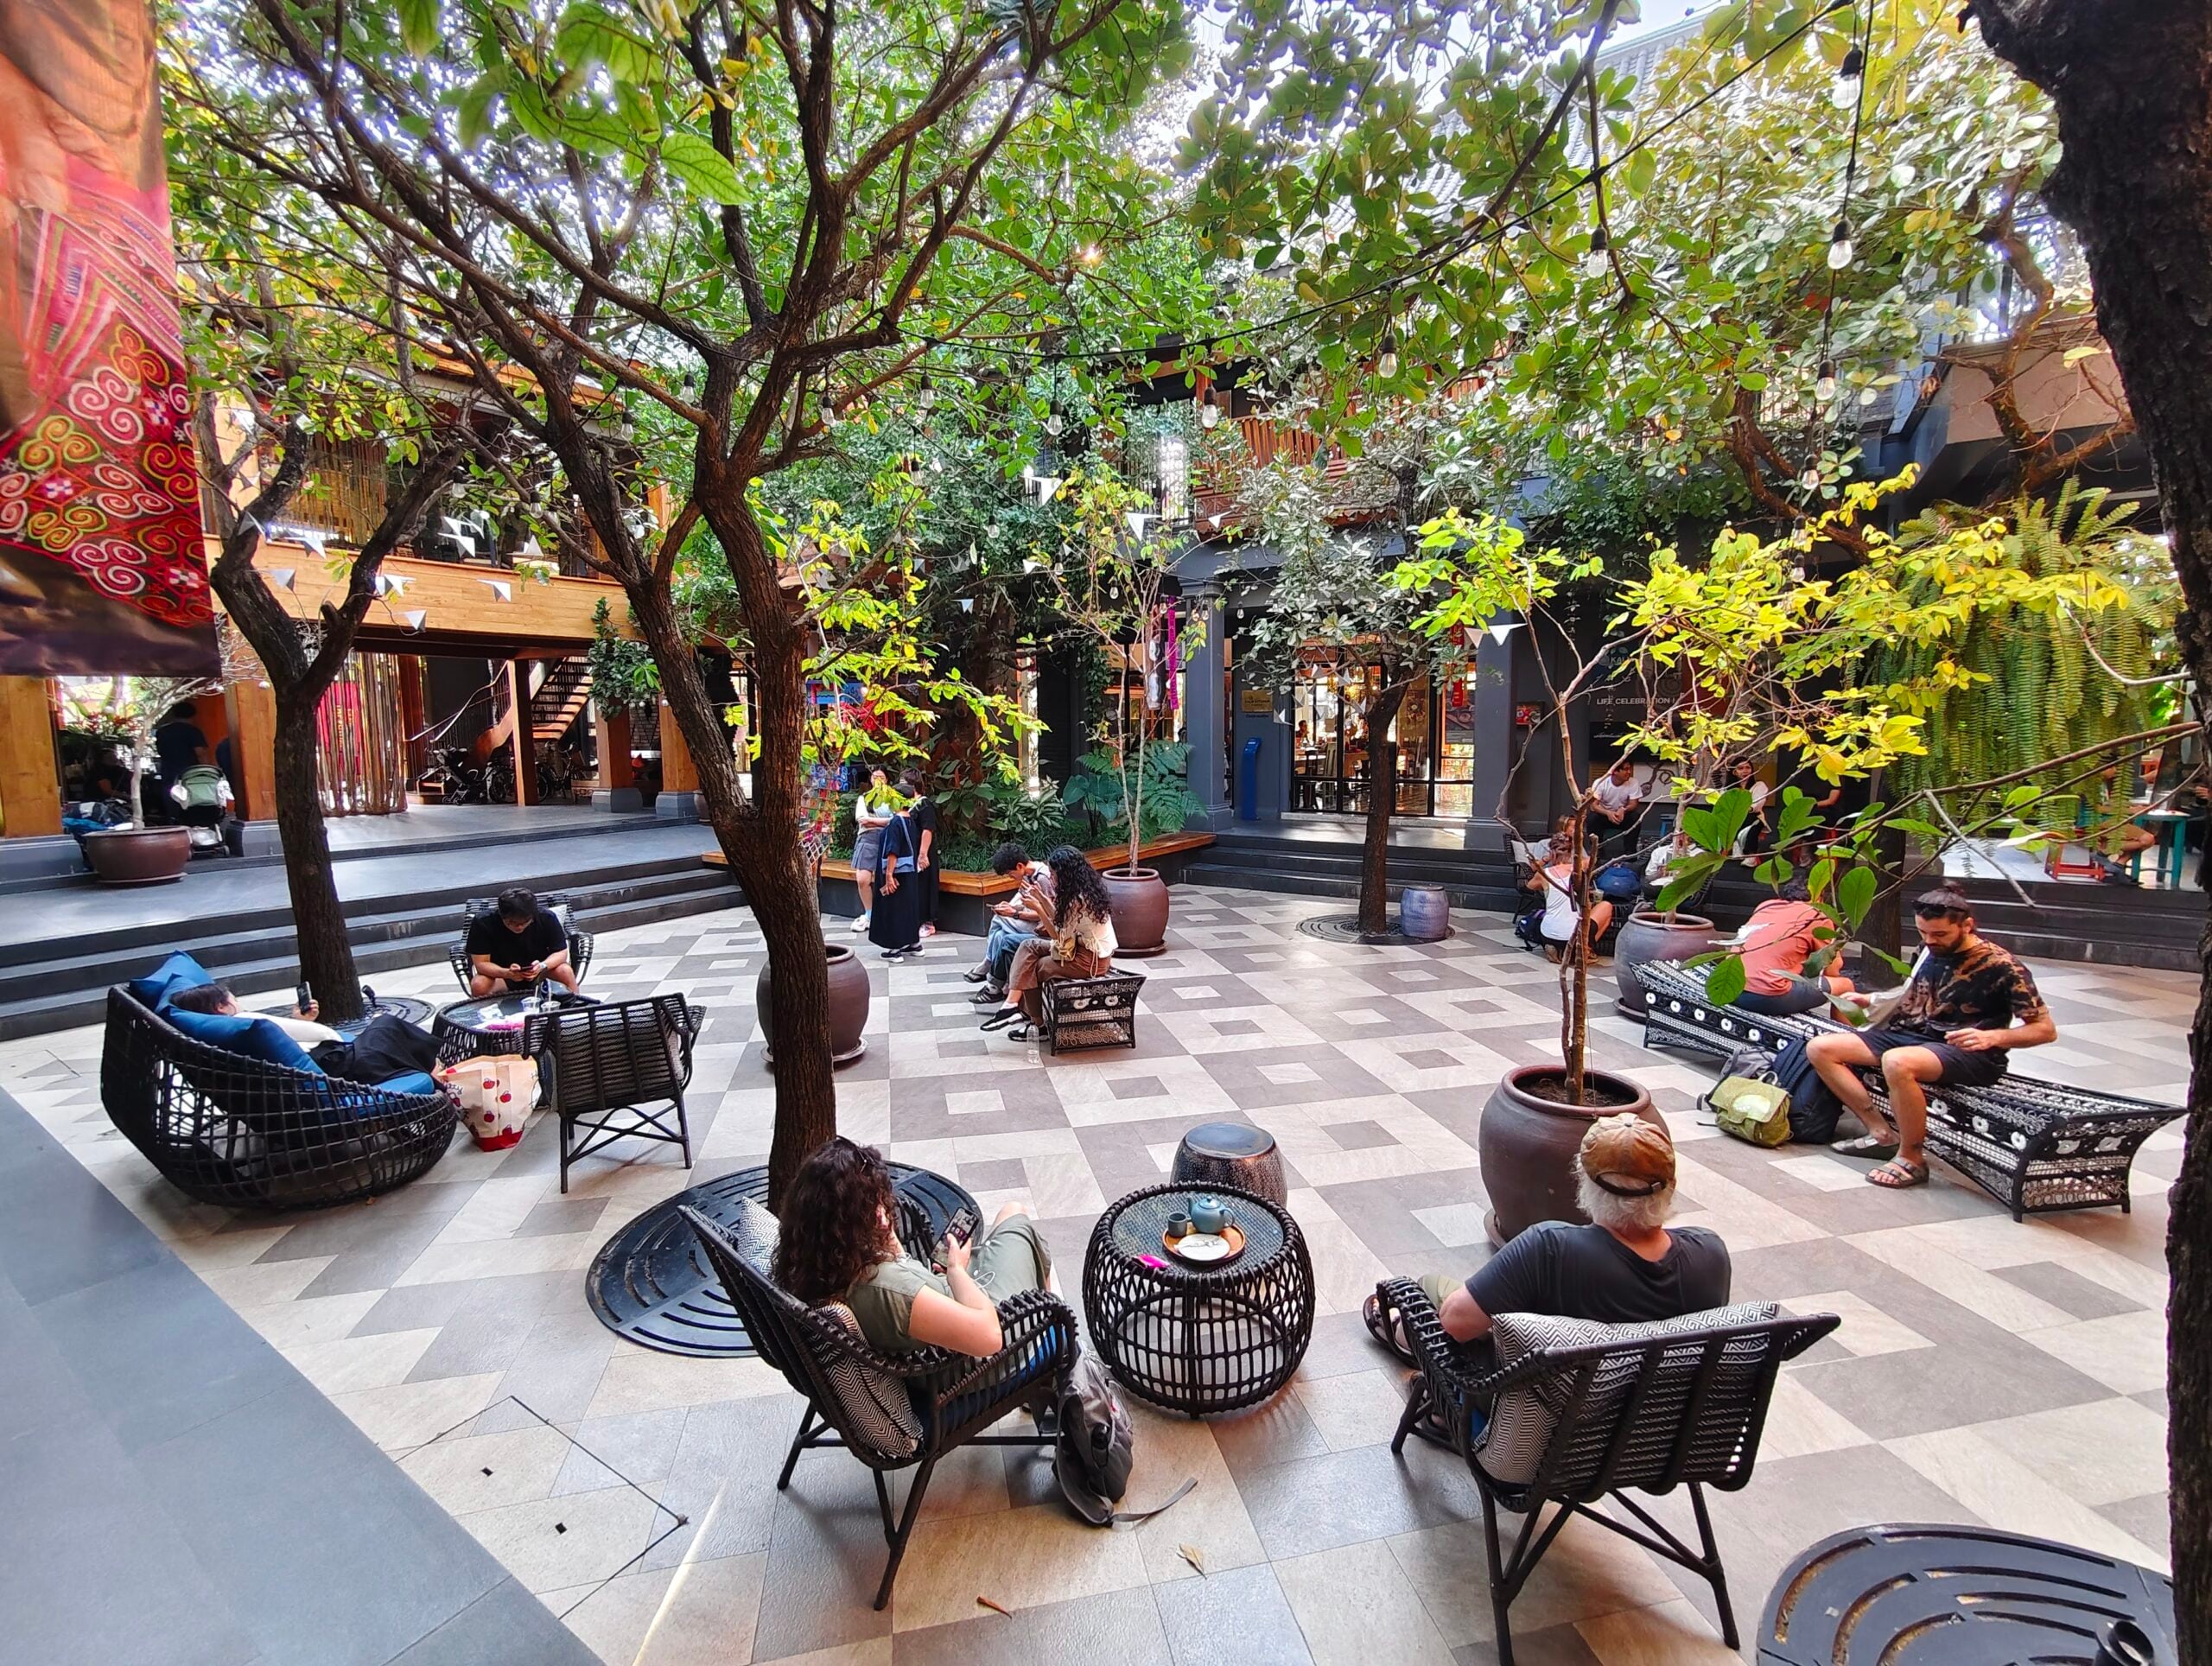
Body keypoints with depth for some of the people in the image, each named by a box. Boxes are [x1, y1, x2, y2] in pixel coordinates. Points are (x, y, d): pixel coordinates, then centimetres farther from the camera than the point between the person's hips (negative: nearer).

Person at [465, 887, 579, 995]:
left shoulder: (547, 918, -19)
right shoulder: (483, 922, -21)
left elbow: (561, 952, -12)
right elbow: (481, 963, -17)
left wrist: (542, 966, -33)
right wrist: (507, 973, -37)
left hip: (537, 969, 0)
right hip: (500, 973, 0)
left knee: (565, 971, -27)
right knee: (479, 985, -31)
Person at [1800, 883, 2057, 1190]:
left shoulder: (2001, 966, -9)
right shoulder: (1931, 952, 10)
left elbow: (2046, 1029, -7)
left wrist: (1991, 1037, -24)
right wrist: (1872, 1002, 7)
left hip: (1968, 1053, -7)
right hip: (1910, 1034, 7)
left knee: (1896, 1062, -41)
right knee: (1819, 1048, -8)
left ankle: (1912, 1159, -19)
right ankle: (1881, 1133, -4)